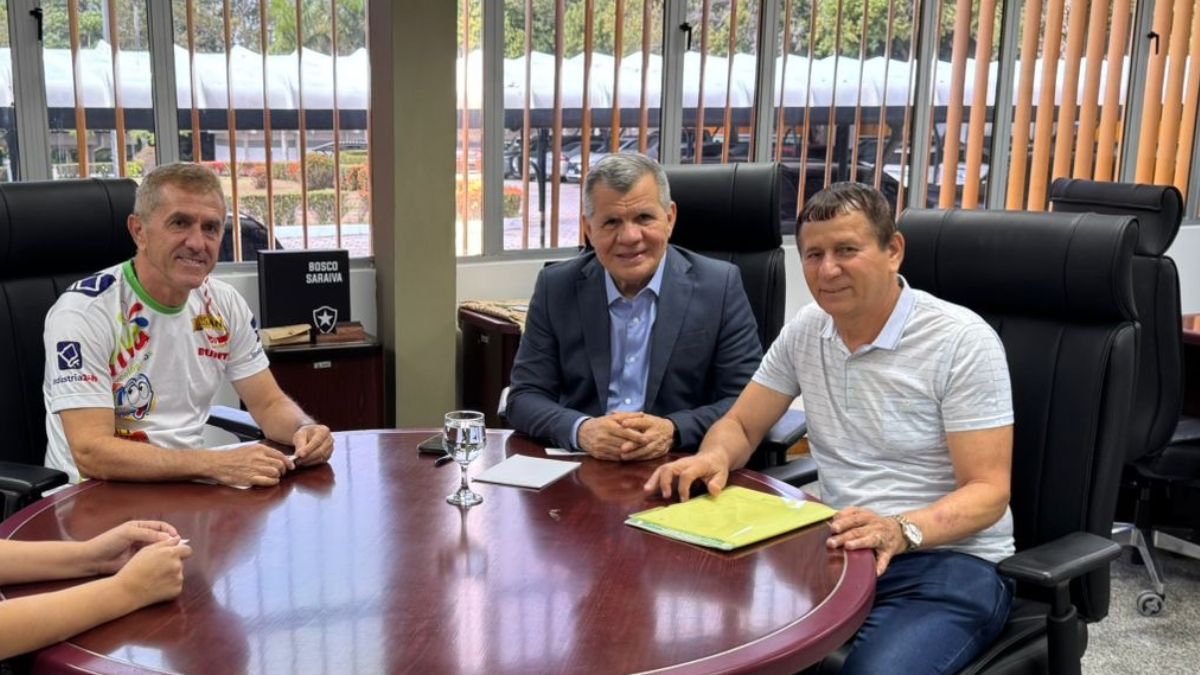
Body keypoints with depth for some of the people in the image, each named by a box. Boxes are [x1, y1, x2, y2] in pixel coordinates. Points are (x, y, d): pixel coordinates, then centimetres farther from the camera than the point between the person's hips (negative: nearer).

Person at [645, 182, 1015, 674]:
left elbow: (989, 490, -14)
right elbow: (740, 425, 13)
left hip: (950, 561, -4)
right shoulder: (805, 330, 5)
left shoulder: (962, 341, -11)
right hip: (841, 550, 4)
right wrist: (714, 457, -12)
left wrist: (902, 531, -34)